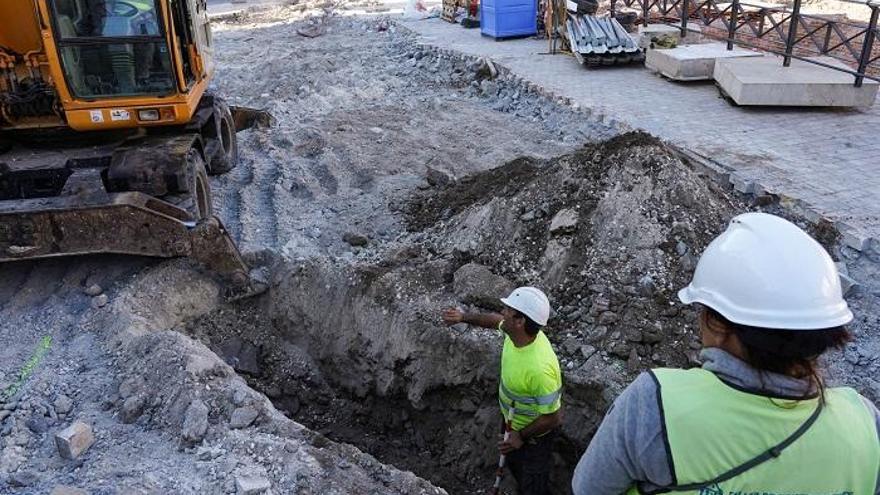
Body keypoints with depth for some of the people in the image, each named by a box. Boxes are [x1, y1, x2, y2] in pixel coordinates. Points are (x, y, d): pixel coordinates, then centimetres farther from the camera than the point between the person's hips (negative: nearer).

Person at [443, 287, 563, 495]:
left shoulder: (539, 368, -44)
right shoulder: (515, 332, -21)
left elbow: (553, 417, -31)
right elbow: (496, 320, 5)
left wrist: (521, 436, -20)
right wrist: (464, 317, 2)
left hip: (534, 433, -8)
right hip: (514, 422, 8)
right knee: (514, 462, 34)